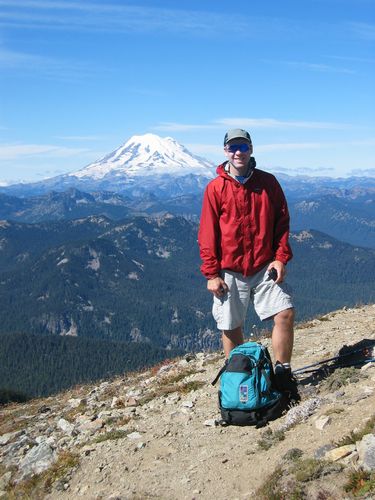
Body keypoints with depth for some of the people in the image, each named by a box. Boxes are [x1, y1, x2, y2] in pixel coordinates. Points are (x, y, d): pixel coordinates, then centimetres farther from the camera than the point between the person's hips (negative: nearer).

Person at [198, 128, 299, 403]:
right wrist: (211, 273, -5)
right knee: (231, 328, 6)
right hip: (230, 272, -1)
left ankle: (283, 373, 6)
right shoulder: (216, 188, -2)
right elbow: (207, 234, -2)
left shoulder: (268, 182, 3)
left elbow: (282, 221, 7)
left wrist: (281, 257, -4)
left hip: (265, 267, 1)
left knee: (285, 313, -11)